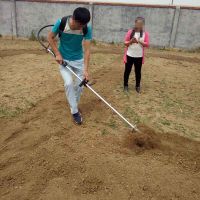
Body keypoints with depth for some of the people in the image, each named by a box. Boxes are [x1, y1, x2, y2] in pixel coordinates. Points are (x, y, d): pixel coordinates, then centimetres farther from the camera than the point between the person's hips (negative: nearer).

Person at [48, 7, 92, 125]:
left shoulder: (87, 29, -20)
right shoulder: (61, 23, -23)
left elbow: (87, 49, -21)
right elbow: (50, 37, -8)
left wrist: (86, 69, -28)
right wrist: (57, 54, -16)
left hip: (79, 60, 2)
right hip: (63, 59, -2)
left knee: (79, 85, 3)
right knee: (69, 83, -18)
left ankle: (74, 106, 30)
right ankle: (75, 111, -2)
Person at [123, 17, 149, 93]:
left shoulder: (145, 33, 0)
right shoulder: (130, 32, -2)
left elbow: (147, 44, -5)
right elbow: (125, 43, -1)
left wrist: (140, 41, -21)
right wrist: (131, 41, -21)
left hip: (139, 56, 1)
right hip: (129, 55, 0)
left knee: (138, 72, 9)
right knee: (127, 71, 7)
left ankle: (137, 86, 23)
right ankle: (125, 85, 21)